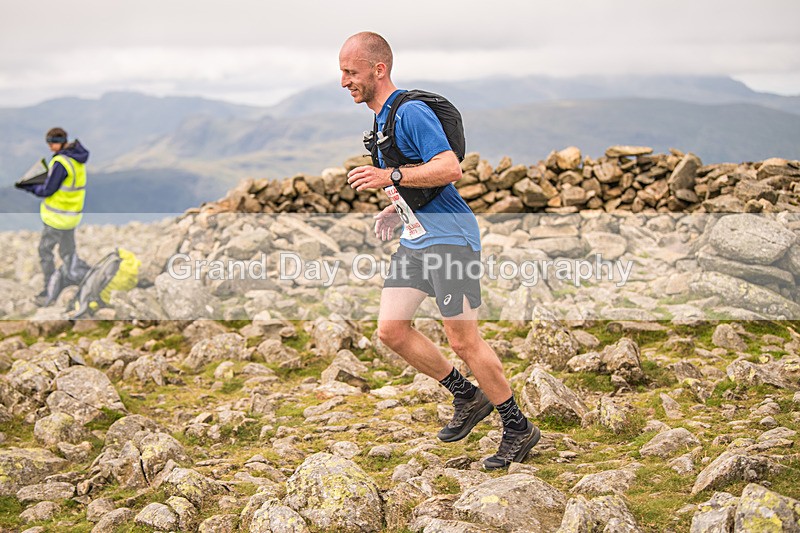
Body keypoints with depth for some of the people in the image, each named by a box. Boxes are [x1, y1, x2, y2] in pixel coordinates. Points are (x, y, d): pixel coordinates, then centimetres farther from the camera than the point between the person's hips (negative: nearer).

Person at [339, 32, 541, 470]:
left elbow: (450, 168, -24)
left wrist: (391, 177, -28)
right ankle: (468, 397, 19)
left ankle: (518, 429, 8)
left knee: (463, 340, -7)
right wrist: (397, 211, 13)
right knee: (390, 329, 3)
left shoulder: (411, 111, -14)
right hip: (414, 239, 10)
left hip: (449, 237, -9)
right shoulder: (381, 118, 17)